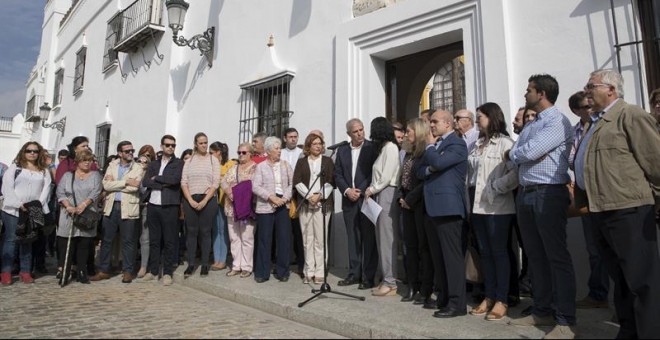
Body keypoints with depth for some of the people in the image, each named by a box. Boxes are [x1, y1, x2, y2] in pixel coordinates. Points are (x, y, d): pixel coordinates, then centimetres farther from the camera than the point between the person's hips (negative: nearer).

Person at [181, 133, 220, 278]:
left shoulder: (213, 160, 3)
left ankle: (205, 264, 9)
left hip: (208, 200, -2)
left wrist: (204, 201, -12)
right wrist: (190, 200, -9)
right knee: (191, 231, 4)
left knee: (205, 231, 2)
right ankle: (191, 264, 11)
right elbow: (183, 182, 3)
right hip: (190, 200, 2)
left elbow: (215, 183, -4)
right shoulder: (189, 161, 9)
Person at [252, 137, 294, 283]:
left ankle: (282, 272, 16)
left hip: (283, 206, 2)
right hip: (265, 206, -2)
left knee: (284, 239, 3)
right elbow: (255, 187, -5)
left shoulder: (285, 165, 10)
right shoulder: (260, 166, 4)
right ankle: (262, 273, 14)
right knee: (264, 239, 3)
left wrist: (285, 198, -11)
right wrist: (271, 197, -15)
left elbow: (292, 183, 5)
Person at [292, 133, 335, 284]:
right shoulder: (301, 162, 13)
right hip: (305, 204, 1)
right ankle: (309, 271, 9)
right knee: (307, 239, 2)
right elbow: (297, 182, 4)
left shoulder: (327, 161, 10)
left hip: (323, 204, -1)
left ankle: (319, 272, 3)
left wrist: (319, 195, -10)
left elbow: (330, 181, 3)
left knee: (320, 239, -3)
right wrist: (309, 196, -8)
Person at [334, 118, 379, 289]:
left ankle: (368, 277, 8)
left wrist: (360, 191, -12)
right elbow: (338, 174, 9)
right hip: (349, 200, 4)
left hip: (367, 198, -4)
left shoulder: (372, 148, -1)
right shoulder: (342, 150, 12)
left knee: (369, 239, 0)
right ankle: (354, 274, 19)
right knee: (352, 238, 9)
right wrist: (347, 190, -6)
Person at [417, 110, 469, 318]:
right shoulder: (434, 146, 21)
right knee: (438, 256, 14)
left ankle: (457, 303, 2)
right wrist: (429, 169, -6)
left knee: (452, 255, -4)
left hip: (448, 207, -9)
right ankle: (444, 297, 24)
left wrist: (430, 146, -3)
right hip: (432, 207, 9)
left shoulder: (457, 143, -6)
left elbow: (439, 162, -21)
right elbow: (420, 172, 16)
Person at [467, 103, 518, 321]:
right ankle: (489, 297, 21)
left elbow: (515, 173, -17)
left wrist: (496, 187, -17)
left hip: (498, 206, -7)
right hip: (478, 205, 7)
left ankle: (501, 300, 12)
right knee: (484, 252, 11)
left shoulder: (505, 143, -7)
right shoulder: (477, 145, 15)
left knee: (499, 252, 2)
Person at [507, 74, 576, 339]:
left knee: (557, 257, -3)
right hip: (525, 194, 9)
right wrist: (524, 154, -8)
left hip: (549, 194, -9)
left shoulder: (557, 121, -8)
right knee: (535, 256, 13)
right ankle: (542, 312, 24)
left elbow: (529, 152, -18)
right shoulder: (529, 125, 19)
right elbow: (516, 154, 12)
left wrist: (513, 153, 1)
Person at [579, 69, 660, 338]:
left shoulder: (630, 115, -6)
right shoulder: (597, 124, 20)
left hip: (627, 211, -9)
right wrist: (581, 199, 21)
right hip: (600, 212, 9)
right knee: (621, 279, 16)